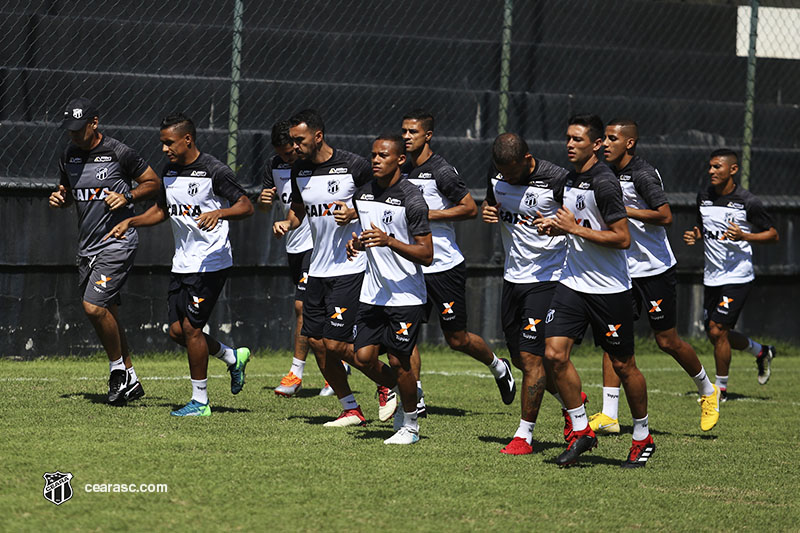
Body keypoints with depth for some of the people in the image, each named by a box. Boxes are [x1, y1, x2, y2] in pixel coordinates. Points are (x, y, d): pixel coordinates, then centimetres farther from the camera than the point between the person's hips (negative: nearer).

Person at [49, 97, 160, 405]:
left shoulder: (118, 153, -11)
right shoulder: (69, 156, 7)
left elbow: (153, 183, -2)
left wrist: (127, 197, -17)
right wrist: (59, 198, 0)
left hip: (118, 243, -7)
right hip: (87, 248, 7)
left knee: (94, 306, -19)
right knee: (106, 314, 10)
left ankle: (118, 369, 0)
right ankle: (130, 381, 19)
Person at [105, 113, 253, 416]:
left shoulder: (214, 171, -14)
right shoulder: (169, 171, 10)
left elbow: (246, 206, -16)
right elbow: (162, 210, 23)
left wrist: (218, 213, -34)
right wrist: (130, 222, 8)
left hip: (211, 263, -8)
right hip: (182, 263, 8)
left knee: (191, 328, -9)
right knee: (177, 330, 6)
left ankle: (200, 401, 2)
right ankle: (233, 357, 28)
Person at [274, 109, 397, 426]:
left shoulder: (354, 166, -12)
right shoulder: (299, 170, 6)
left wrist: (355, 213, -20)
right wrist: (286, 224, 0)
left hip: (350, 267, -7)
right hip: (318, 267, 7)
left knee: (336, 343, -12)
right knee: (315, 340, 4)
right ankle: (351, 410, 16)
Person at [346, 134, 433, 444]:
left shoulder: (411, 200, -13)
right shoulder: (362, 195, 8)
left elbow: (427, 255, -14)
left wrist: (388, 241, -25)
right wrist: (357, 244, 1)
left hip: (406, 295, -6)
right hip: (373, 293, 6)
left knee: (398, 361, -5)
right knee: (363, 356, -2)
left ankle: (410, 424, 14)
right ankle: (394, 390, 28)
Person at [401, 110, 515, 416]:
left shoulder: (442, 171, -13)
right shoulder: (403, 171, 10)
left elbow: (470, 208, -14)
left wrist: (429, 214, -18)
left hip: (445, 267, -6)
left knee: (457, 339, 3)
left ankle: (498, 367, 30)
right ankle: (415, 400, 0)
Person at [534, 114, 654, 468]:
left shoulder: (604, 184, -17)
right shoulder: (569, 181, 9)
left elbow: (622, 238, -20)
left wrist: (574, 228, -19)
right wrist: (555, 225, 5)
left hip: (609, 289, -7)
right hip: (573, 282, 7)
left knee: (623, 365, 3)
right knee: (554, 353, -7)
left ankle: (643, 437, 20)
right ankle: (581, 431, 6)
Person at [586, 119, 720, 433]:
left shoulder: (643, 174, -16)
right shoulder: (611, 174, 10)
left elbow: (665, 216, -26)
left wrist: (622, 210, -25)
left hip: (655, 270, -7)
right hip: (623, 270, 7)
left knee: (667, 342, 1)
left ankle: (708, 391, 26)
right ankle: (609, 416, -7)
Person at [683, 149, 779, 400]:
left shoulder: (748, 202, -11)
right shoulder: (704, 197, 6)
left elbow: (773, 234, -6)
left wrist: (743, 236, -22)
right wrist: (695, 235, -1)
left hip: (737, 277, -7)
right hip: (711, 276, 7)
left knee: (717, 330, -12)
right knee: (716, 334, 11)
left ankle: (721, 387, 4)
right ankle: (761, 351, 37)